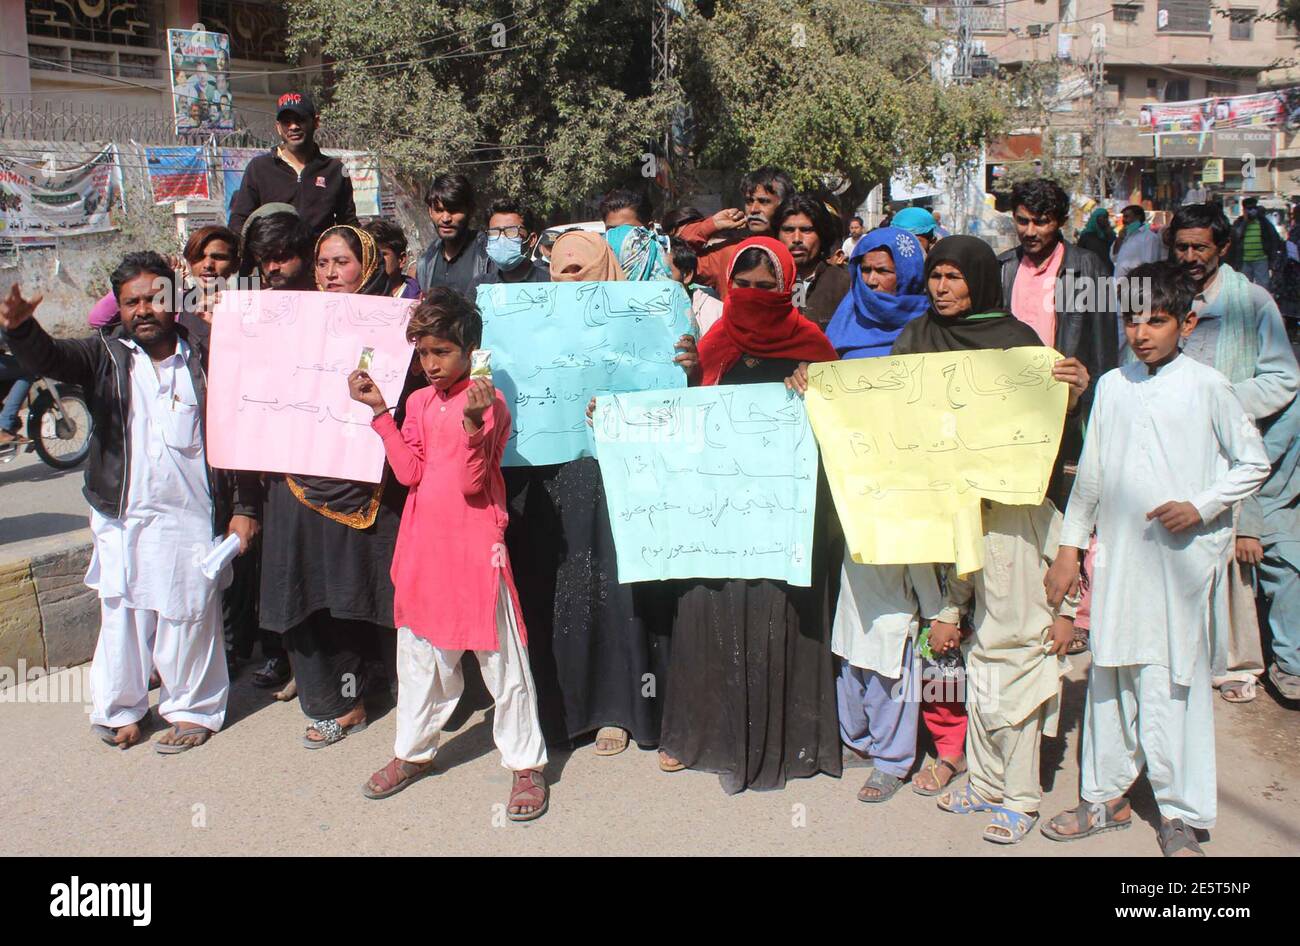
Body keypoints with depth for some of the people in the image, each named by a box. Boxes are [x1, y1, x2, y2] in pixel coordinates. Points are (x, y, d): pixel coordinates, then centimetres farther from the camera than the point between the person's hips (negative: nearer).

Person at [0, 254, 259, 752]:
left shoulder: (203, 362, 2)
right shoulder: (105, 357, 4)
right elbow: (48, 358, -15)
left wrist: (243, 507, -1)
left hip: (191, 516, -1)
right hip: (122, 516, 1)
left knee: (189, 614, 5)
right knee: (122, 612, 9)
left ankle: (193, 709, 22)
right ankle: (119, 709, 26)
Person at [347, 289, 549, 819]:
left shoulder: (488, 401, -10)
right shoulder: (420, 402, 10)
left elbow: (471, 483, -18)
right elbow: (409, 472, 0)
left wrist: (471, 419, -31)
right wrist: (379, 411, -1)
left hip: (474, 545, -6)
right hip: (424, 542, 7)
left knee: (500, 656, 2)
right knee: (418, 650, 17)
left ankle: (526, 763, 14)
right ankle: (413, 751, 34)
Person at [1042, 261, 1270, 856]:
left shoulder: (1207, 387, -2)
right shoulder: (1111, 386, 9)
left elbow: (1253, 463, 4)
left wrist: (1200, 506, -10)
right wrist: (1069, 548, 13)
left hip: (1182, 555, -4)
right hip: (1117, 552, 4)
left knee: (1177, 680, -1)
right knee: (1110, 672, 9)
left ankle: (1181, 816, 11)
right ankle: (1106, 797, 23)